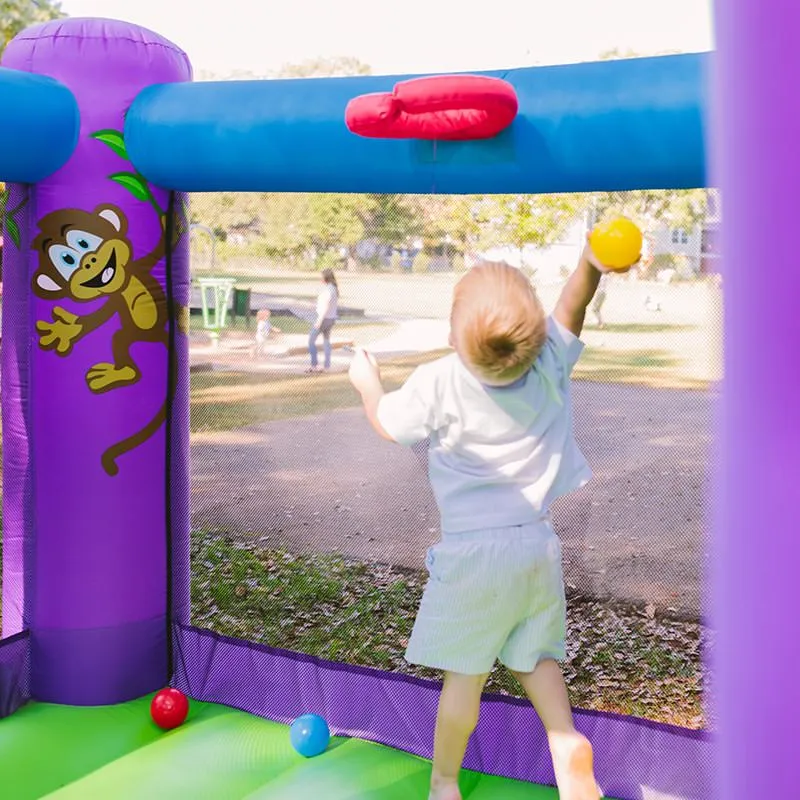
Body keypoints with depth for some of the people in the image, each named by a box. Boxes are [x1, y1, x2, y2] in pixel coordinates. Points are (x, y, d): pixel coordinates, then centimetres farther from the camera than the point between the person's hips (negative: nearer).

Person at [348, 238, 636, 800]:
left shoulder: (438, 384, -16)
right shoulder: (551, 364, -9)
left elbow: (389, 424, 2)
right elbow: (571, 306, 4)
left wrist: (368, 382, 20)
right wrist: (591, 265, -15)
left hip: (473, 549, -4)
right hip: (538, 543, 4)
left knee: (465, 672, 7)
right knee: (535, 656, 20)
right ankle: (567, 742, 2)